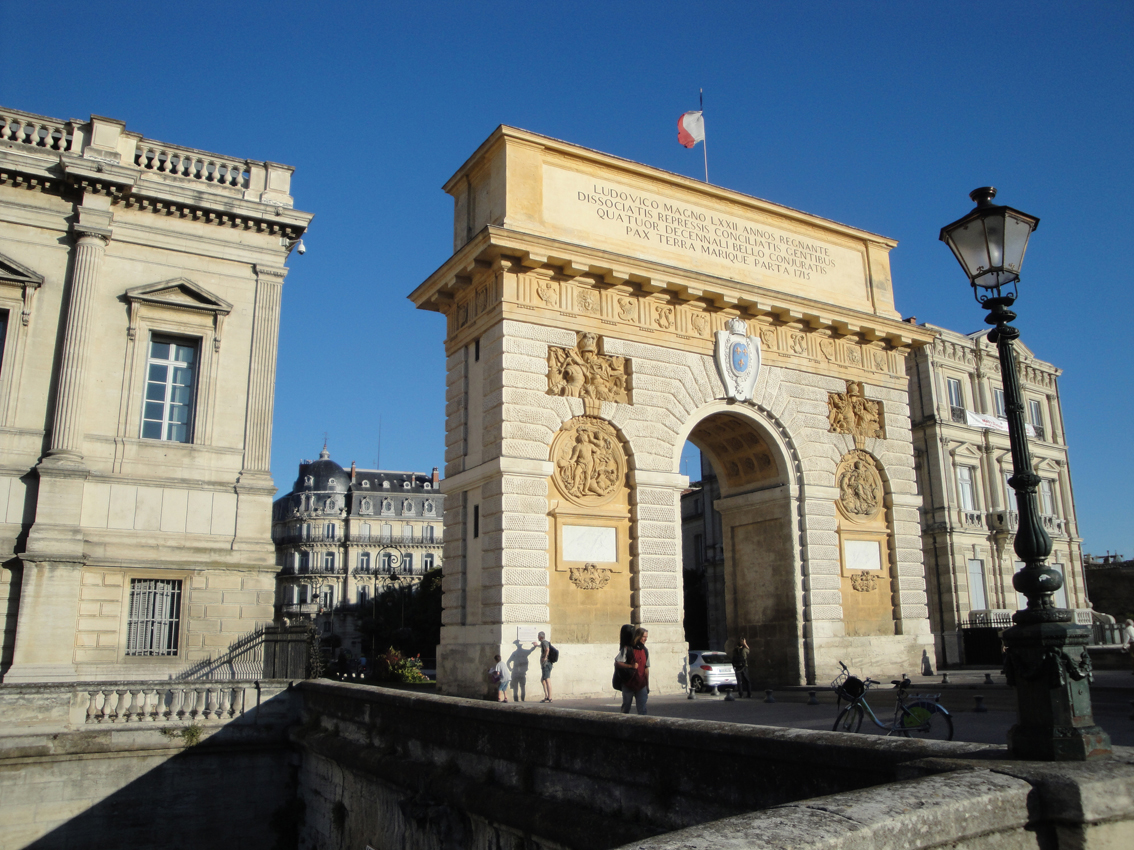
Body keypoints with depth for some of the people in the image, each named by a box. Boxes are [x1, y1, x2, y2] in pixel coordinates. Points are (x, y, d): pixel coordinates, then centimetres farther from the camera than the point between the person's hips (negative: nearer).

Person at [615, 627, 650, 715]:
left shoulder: (645, 651, 10)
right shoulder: (627, 649, -7)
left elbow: (646, 668, 15)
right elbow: (617, 663, -11)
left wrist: (647, 685, 15)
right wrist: (631, 666, -22)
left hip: (641, 685, 4)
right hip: (628, 685, -4)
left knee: (642, 710, -1)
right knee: (625, 710, 9)